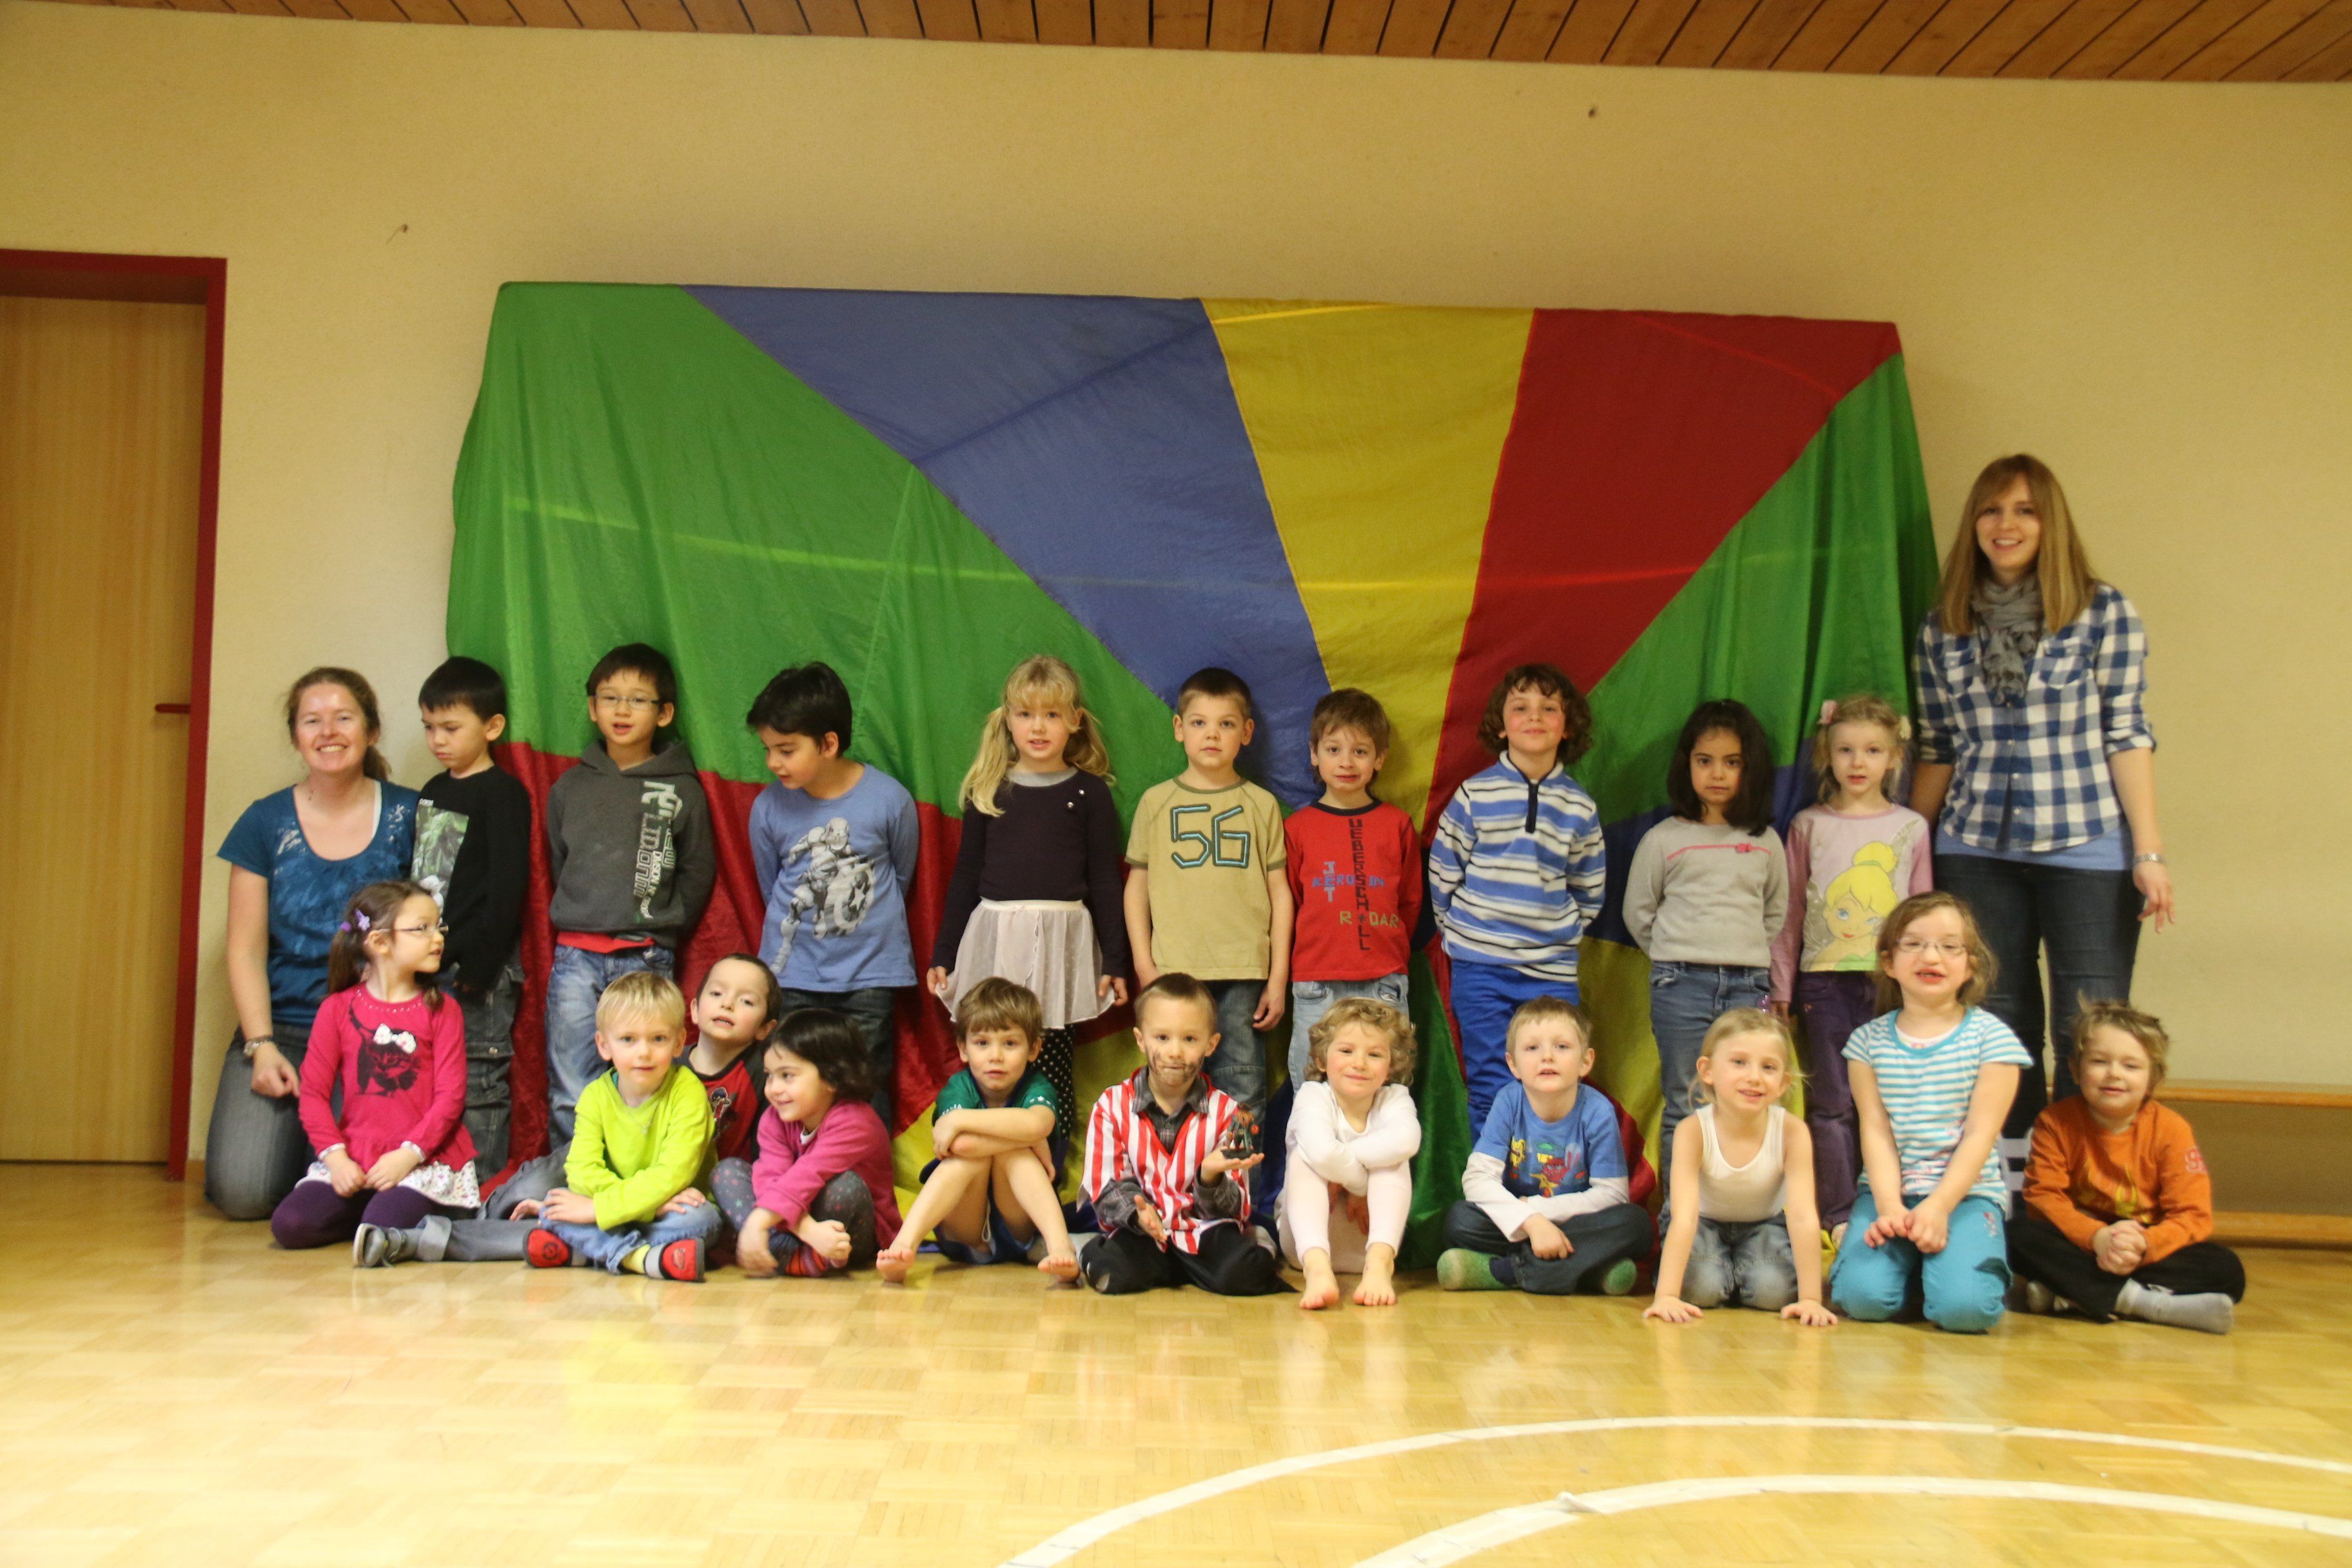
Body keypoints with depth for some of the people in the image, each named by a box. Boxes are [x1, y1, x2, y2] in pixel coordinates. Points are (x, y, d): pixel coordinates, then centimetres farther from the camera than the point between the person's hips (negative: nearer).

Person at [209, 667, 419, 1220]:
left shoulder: (408, 816, 1)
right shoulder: (265, 822, 5)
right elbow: (246, 950, 5)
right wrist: (261, 1045, -7)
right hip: (281, 1028, 2)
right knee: (241, 1191, -15)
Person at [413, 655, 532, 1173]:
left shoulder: (503, 794, -7)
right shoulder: (431, 792, 16)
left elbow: (506, 889, -13)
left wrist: (478, 963, -18)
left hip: (481, 971, -8)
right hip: (431, 962, 8)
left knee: (479, 1082, -4)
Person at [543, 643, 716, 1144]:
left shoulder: (682, 791, 2)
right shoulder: (570, 787, 10)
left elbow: (697, 875, 7)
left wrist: (659, 931, 5)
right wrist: (577, 921, 14)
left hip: (646, 962, -2)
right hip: (575, 958, 2)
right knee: (569, 1097, 3)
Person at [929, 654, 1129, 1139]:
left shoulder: (1089, 793, 5)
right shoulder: (988, 791, 9)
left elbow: (1104, 880, 7)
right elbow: (966, 875, 13)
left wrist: (1114, 960, 4)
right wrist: (943, 953, 11)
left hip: (1061, 942, -1)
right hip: (994, 938, 1)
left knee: (1052, 1067, -2)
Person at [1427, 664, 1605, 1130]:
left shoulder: (1580, 806, 4)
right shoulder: (1474, 795, -1)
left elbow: (1589, 891, 13)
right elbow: (1442, 875, 4)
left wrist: (1562, 933, 4)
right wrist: (1466, 932, 5)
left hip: (1552, 972, 2)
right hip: (1481, 968, -1)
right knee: (1491, 1090, 2)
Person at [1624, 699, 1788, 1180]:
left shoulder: (1765, 843, 10)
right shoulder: (1663, 840, 4)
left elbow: (1778, 915, 19)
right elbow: (1638, 913, 10)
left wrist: (1751, 960, 10)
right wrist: (1676, 957, 7)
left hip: (1748, 984, 2)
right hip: (1681, 984, -2)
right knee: (1683, 1108, 1)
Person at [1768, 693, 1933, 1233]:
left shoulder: (1911, 827, 7)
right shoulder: (1809, 825, 6)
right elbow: (1791, 912, 7)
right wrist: (1781, 985, 5)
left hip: (1892, 980, 0)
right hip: (1826, 980, 0)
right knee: (1832, 1103, 3)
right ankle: (1838, 1215, 10)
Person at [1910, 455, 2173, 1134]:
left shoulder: (2104, 612, 0)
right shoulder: (1943, 627, 7)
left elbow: (2126, 735, -2)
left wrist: (2149, 852, -6)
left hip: (2086, 849, -2)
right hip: (1976, 850, 3)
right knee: (1998, 1029, 9)